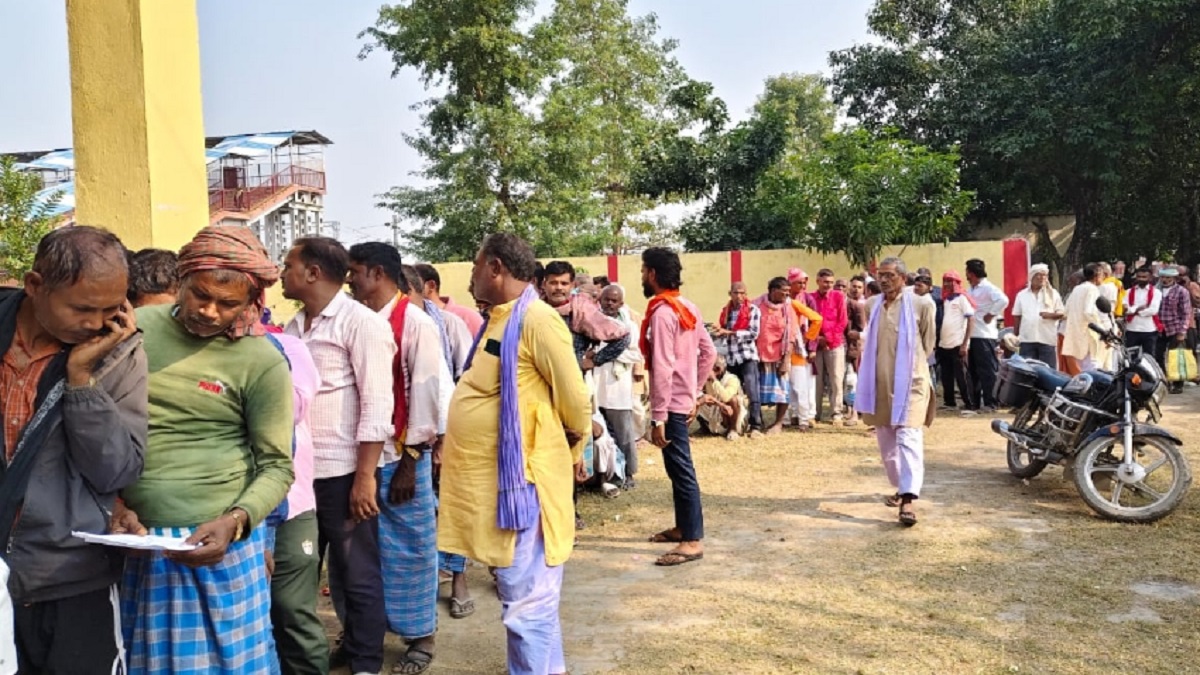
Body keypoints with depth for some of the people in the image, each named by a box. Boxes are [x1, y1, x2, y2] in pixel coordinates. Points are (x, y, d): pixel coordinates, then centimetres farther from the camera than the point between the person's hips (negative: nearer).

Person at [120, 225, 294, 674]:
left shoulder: (262, 362, -8)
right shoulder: (136, 329, 1)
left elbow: (276, 466, -5)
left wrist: (234, 521, -20)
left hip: (220, 542, -3)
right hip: (134, 541, 3)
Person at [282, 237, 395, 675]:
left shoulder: (361, 323, -9)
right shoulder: (293, 326, 10)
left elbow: (376, 404, -13)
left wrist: (365, 476, -17)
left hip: (344, 472, -6)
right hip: (299, 471, 6)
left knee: (356, 573, 7)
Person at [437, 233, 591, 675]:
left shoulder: (537, 319, -16)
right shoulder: (497, 319, 13)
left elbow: (574, 400, -13)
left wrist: (570, 454, 2)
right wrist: (454, 443, 18)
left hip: (521, 480, -9)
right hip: (489, 477, 9)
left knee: (526, 602, 0)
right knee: (521, 596, 20)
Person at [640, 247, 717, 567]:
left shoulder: (661, 313, -18)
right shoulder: (687, 307, 9)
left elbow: (662, 369, -23)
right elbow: (709, 352, 13)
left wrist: (658, 417, -21)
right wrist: (695, 392, 17)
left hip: (671, 404, -9)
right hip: (683, 400, 9)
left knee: (681, 471, -4)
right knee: (677, 468, 18)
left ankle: (693, 541, 2)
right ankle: (682, 527, 29)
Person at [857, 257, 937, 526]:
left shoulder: (921, 304, -4)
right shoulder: (872, 305, 8)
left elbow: (928, 343, 6)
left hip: (910, 382, -5)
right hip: (880, 383, 5)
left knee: (908, 438, -15)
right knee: (886, 442, 14)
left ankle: (908, 499, -20)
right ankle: (901, 487, 33)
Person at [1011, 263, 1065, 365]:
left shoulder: (1053, 294, 6)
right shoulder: (1022, 295, 9)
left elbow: (1061, 313, 5)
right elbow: (1017, 317, 12)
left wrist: (1050, 315, -15)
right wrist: (1015, 336, 9)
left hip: (1047, 339, -1)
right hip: (1027, 339, 1)